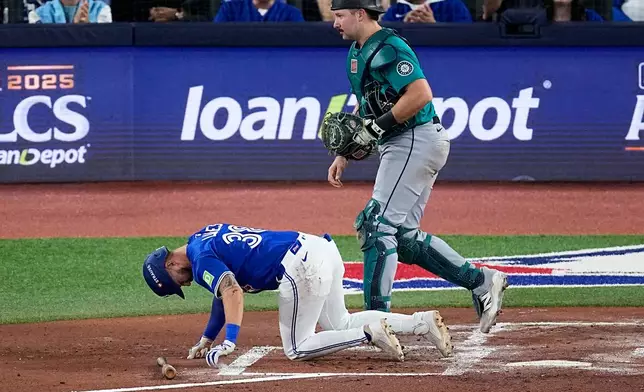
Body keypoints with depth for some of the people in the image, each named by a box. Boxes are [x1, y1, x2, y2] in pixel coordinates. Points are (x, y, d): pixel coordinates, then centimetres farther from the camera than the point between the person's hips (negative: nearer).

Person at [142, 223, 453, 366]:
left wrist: (228, 342, -28)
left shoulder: (200, 260, -5)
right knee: (339, 325, 22)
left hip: (301, 268, -10)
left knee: (297, 349, 2)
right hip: (318, 247, 10)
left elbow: (232, 292, -21)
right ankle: (421, 322, 8)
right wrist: (206, 339, 38)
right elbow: (225, 289, 34)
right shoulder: (204, 239, 24)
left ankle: (370, 333, -11)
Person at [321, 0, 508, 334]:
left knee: (378, 224, -14)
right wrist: (343, 154, 18)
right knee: (403, 236, 11)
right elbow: (364, 107, 25)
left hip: (416, 140, -11)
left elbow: (420, 94, -26)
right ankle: (481, 282, 15)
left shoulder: (387, 49, -16)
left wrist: (375, 128, -23)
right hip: (401, 146, 11)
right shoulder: (358, 51, 16)